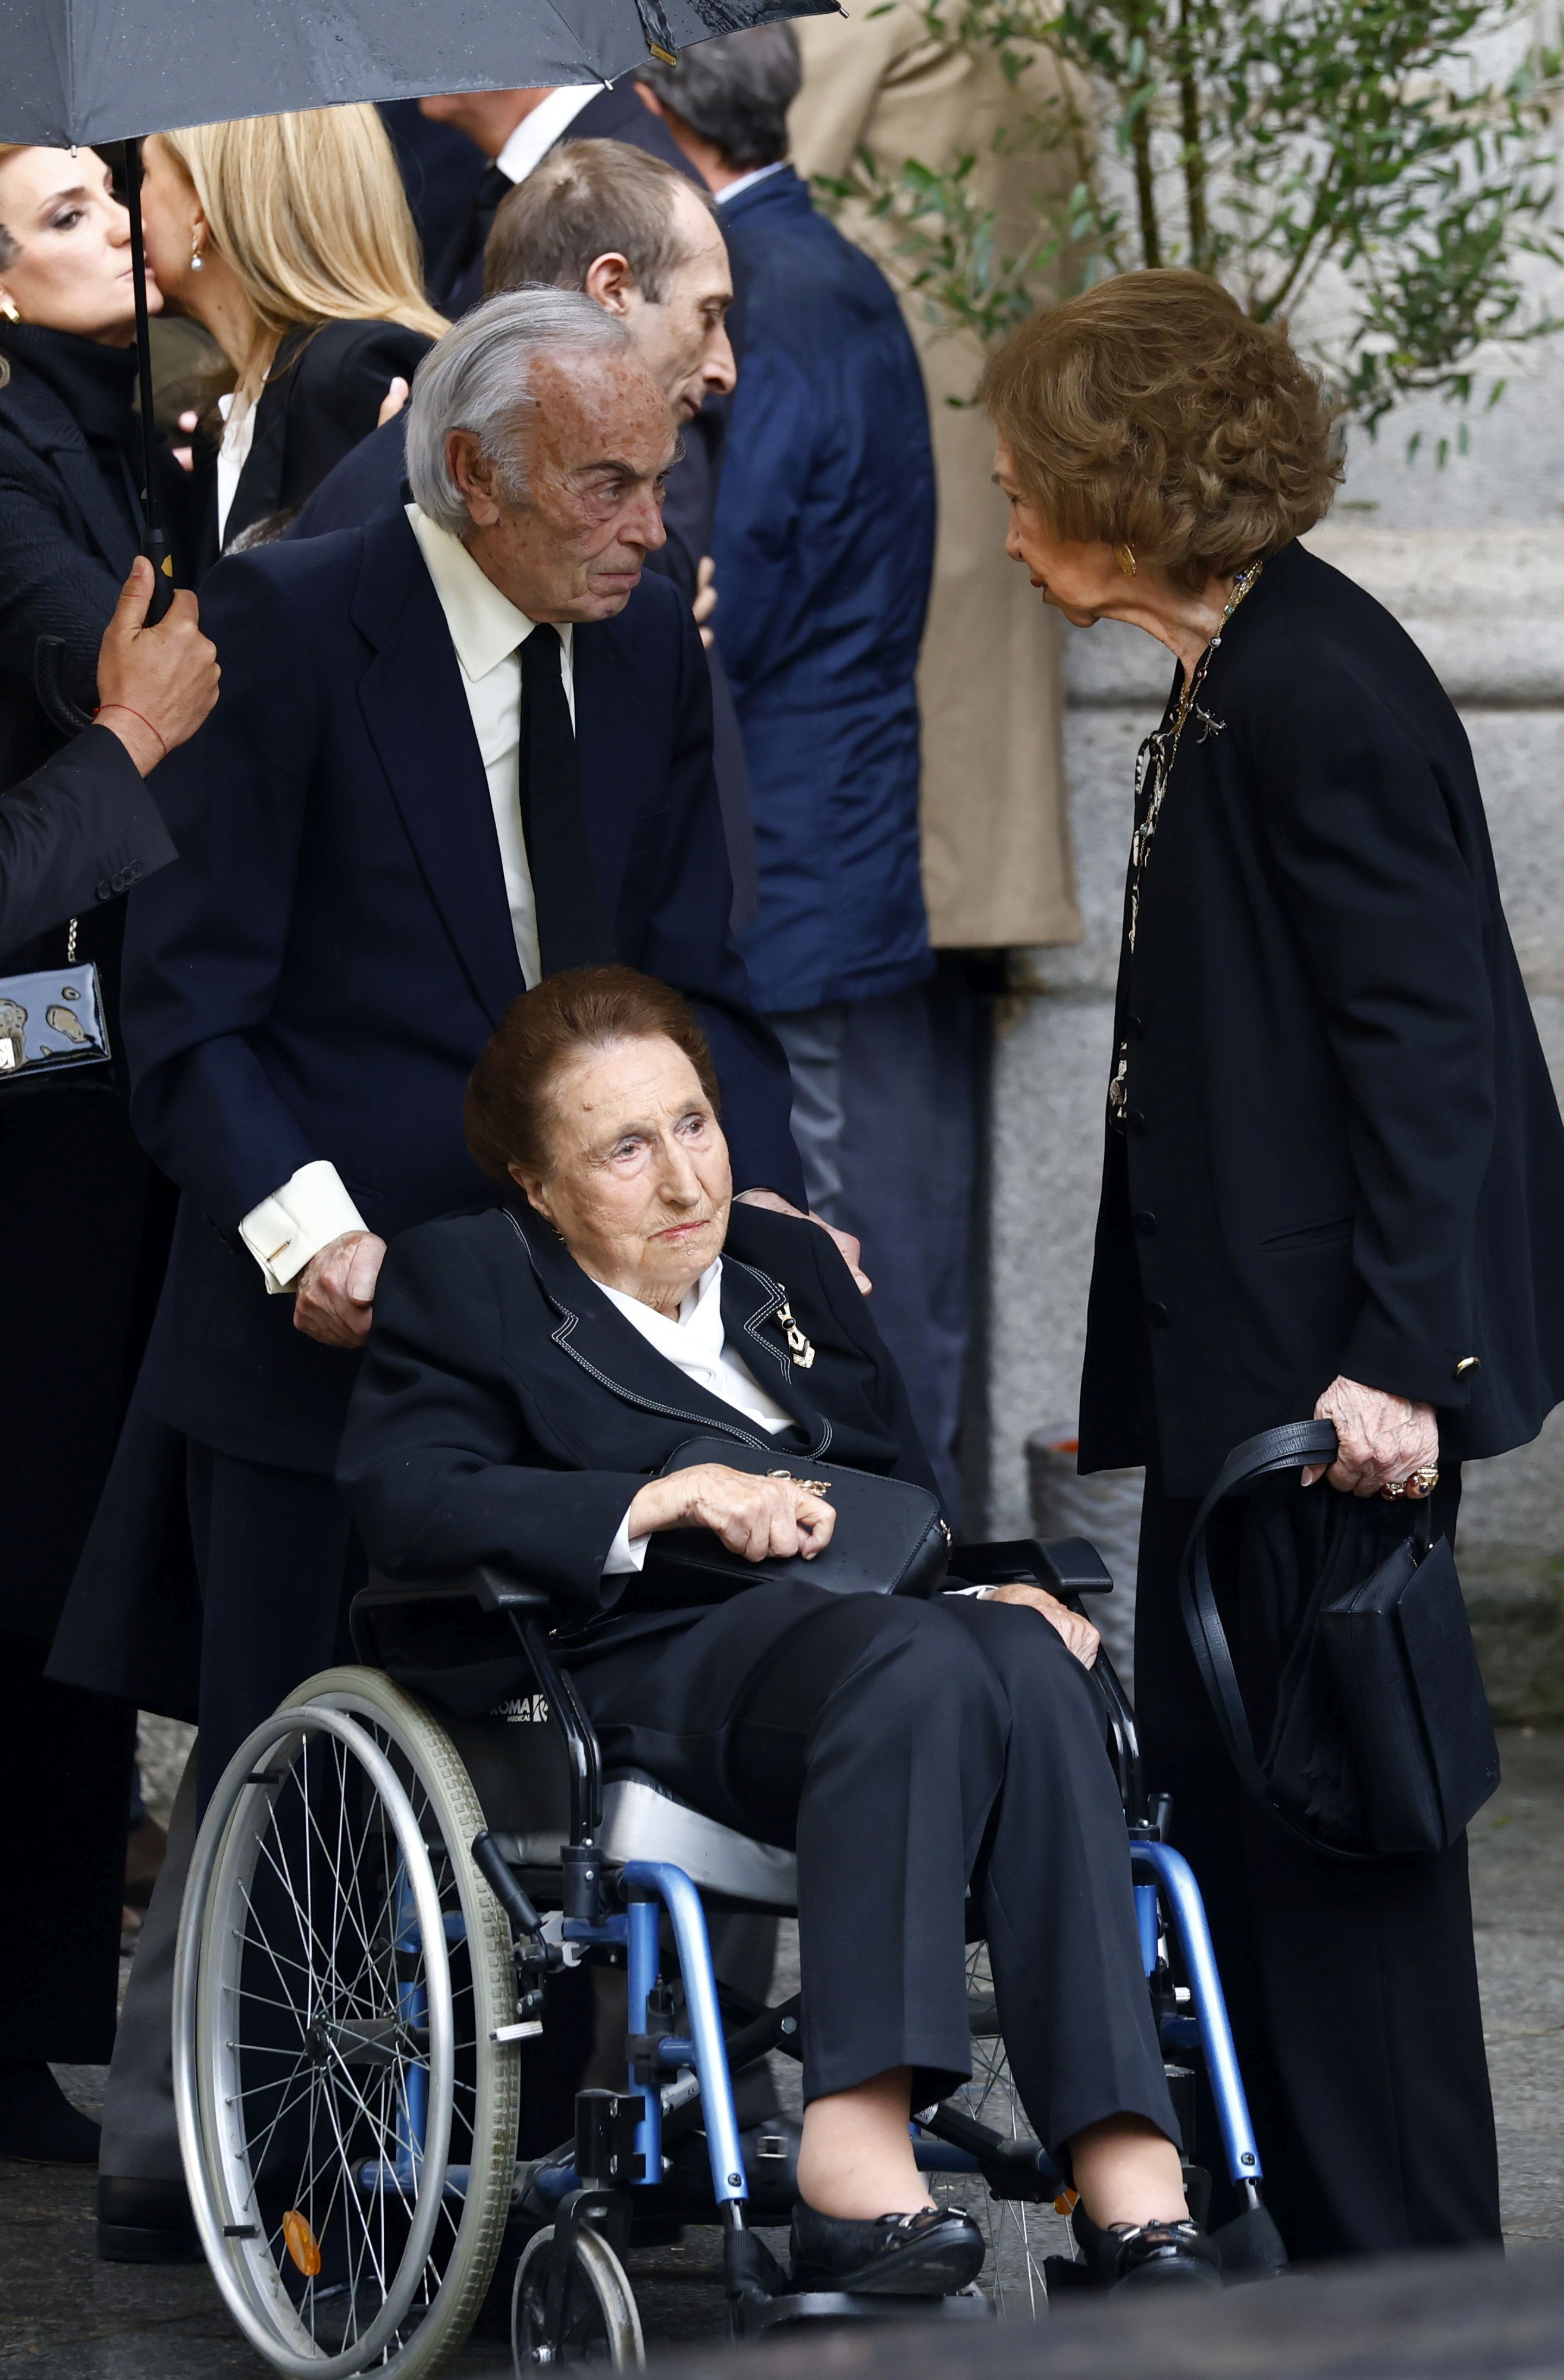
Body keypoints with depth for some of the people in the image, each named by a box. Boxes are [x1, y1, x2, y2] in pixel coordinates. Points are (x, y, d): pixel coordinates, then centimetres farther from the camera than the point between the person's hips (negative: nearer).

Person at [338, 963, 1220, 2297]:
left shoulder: (790, 1264, 30)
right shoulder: (464, 1285, 13)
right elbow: (403, 1505, -5)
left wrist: (997, 1582, 3)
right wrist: (671, 1499, -13)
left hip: (874, 1623, 5)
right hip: (651, 1671, -5)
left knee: (1028, 1662, -32)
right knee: (922, 1665, -37)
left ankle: (1133, 2190, -45)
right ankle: (854, 2183, -49)